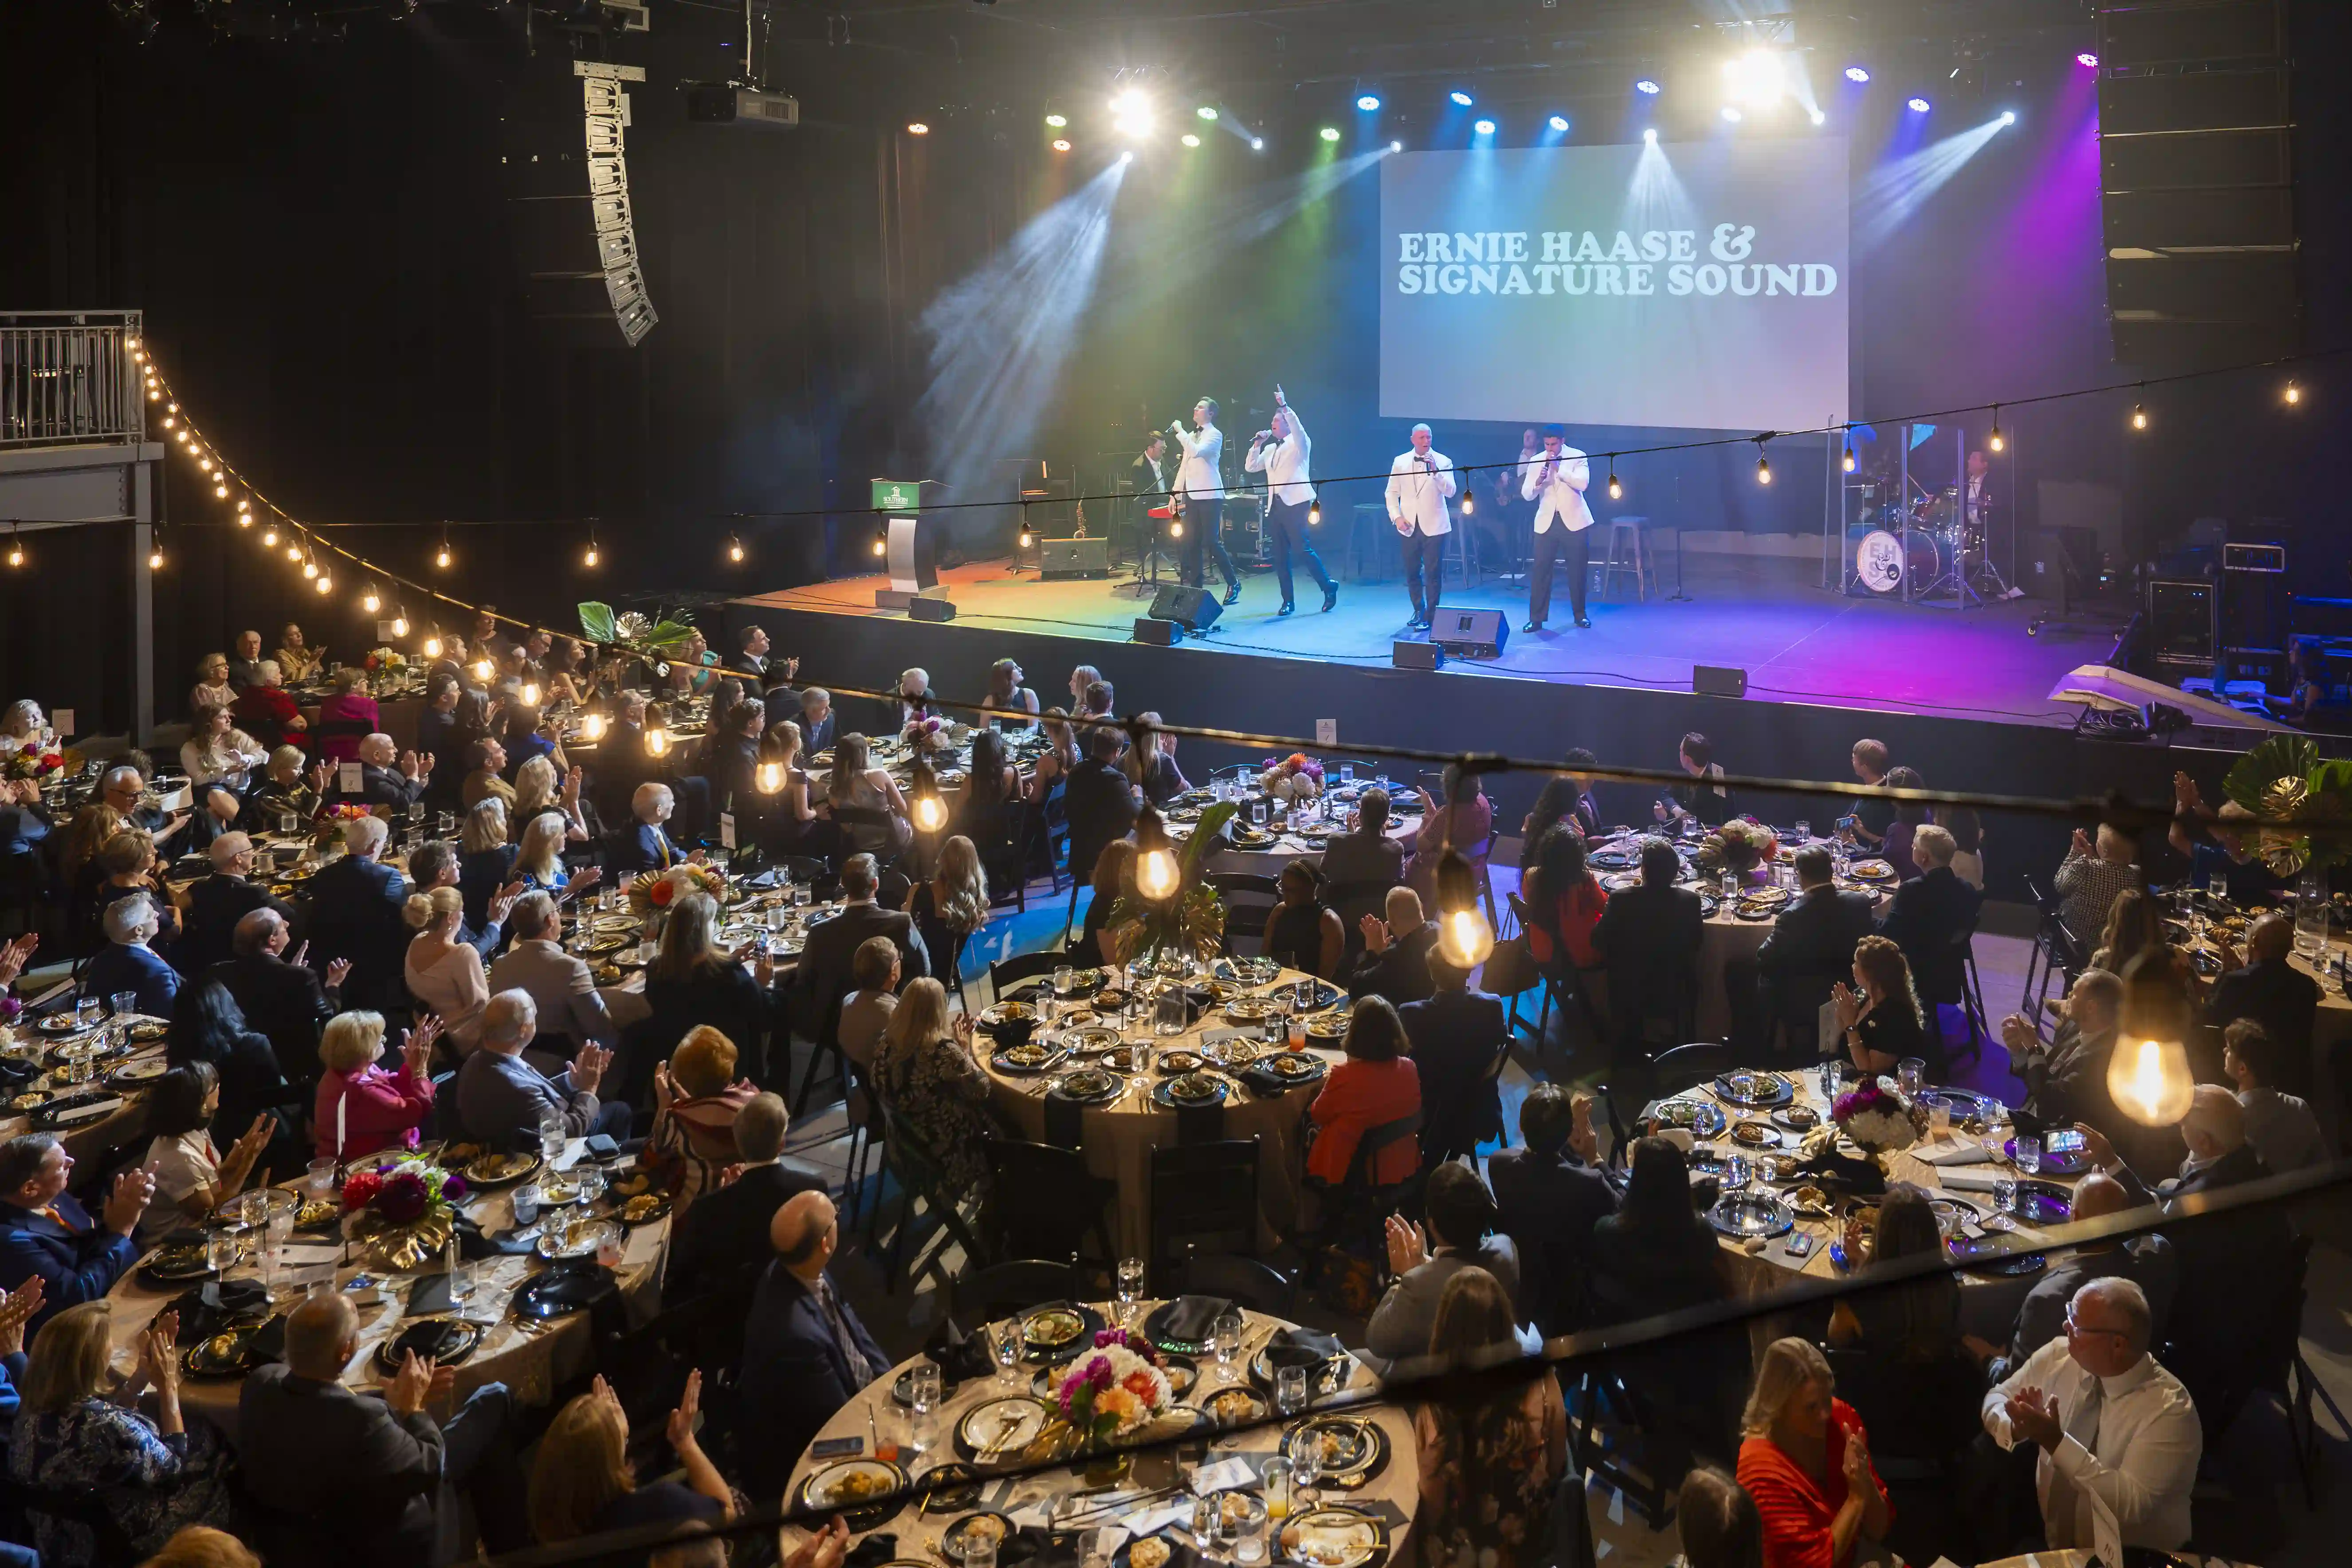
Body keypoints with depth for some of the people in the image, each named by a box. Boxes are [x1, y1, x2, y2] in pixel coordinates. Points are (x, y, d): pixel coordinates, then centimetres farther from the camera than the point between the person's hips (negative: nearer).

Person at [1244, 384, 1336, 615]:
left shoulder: (1299, 444, 0)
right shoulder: (1270, 449, 20)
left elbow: (1298, 428, -20)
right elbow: (1251, 467, 18)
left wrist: (1284, 406, -30)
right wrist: (1257, 444, 7)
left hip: (1295, 503, -7)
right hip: (1275, 506, 7)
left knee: (1303, 549, -14)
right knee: (1280, 556, 5)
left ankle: (1328, 586, 2)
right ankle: (1288, 602, 9)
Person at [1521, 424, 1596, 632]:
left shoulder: (1578, 457, -3)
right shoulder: (1536, 461, 3)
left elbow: (1583, 482, -18)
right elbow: (1526, 495, -1)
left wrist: (1558, 468, -22)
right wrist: (1538, 481, -21)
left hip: (1574, 520, -1)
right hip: (1546, 522, 1)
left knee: (1578, 569, 6)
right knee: (1541, 569, -3)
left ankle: (1580, 614, 21)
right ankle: (1536, 618, 3)